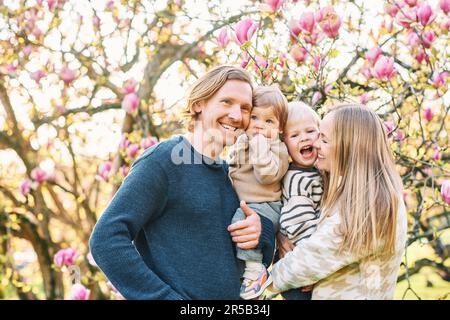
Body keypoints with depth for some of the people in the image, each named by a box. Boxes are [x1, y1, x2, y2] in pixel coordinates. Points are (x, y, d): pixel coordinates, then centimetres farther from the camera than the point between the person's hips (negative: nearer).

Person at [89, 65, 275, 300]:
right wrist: (165, 296, -22)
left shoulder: (230, 173, 6)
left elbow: (264, 257, 13)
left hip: (233, 294, 6)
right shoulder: (162, 160, -13)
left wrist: (262, 230, -9)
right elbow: (106, 241, -20)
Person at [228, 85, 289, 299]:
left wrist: (260, 144, -26)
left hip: (264, 206, -8)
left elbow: (266, 175, -26)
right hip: (240, 204, 8)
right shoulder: (241, 141, 9)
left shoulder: (277, 148, -11)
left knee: (242, 220, -30)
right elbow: (230, 169, 19)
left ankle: (255, 270, -19)